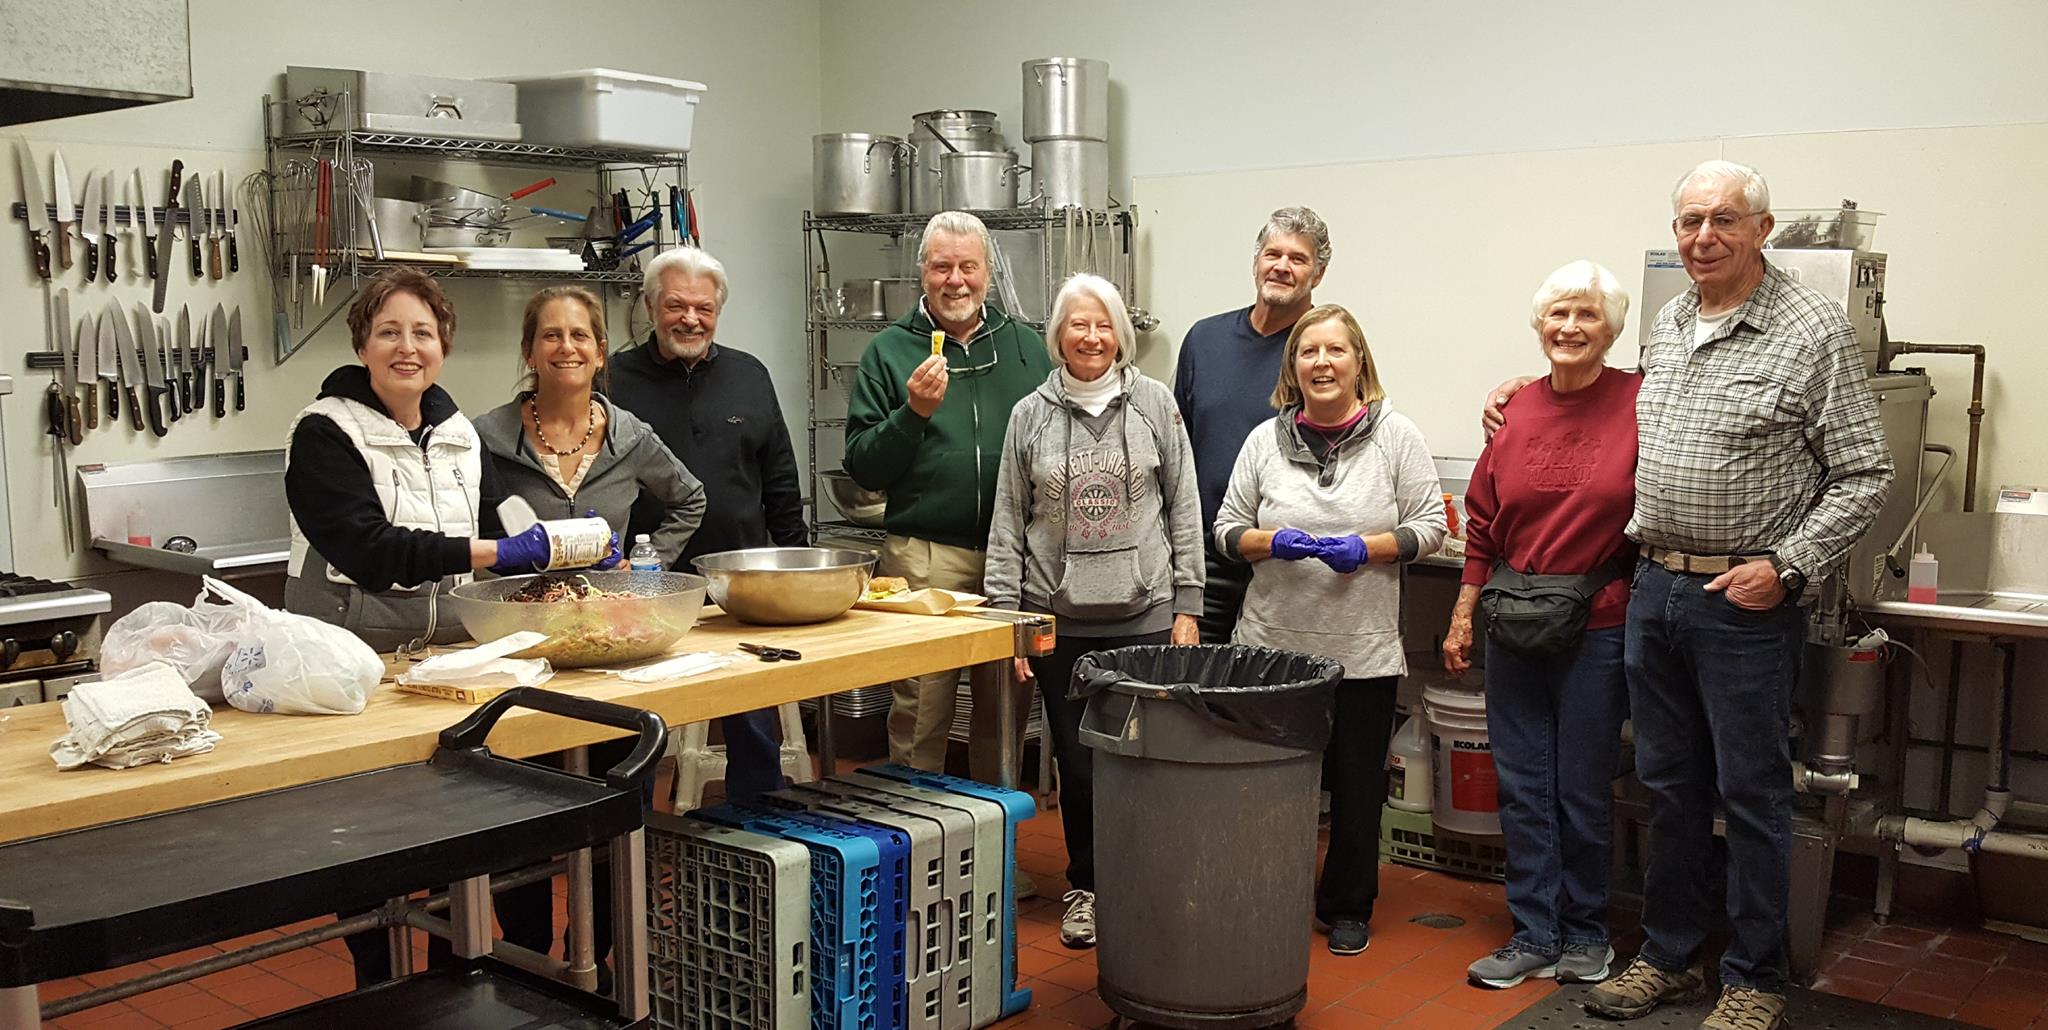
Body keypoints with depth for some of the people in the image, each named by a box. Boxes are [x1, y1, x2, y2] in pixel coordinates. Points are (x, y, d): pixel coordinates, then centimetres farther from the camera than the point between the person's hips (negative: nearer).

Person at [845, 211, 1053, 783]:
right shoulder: (889, 351, 4)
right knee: (919, 715, -1)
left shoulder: (1025, 345, 11)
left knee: (1008, 707, 11)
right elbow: (862, 467, 0)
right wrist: (913, 412, -15)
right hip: (924, 557, -2)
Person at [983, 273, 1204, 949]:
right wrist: (1005, 618, 1)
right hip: (1060, 619, 1)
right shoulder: (1030, 416, 6)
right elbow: (1008, 524, 7)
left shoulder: (1154, 404, 4)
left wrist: (1187, 604, 0)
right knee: (1076, 760, 8)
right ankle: (1086, 887, 24)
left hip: (1145, 612, -1)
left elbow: (1184, 511, 5)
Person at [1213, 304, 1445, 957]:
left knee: (1357, 784, 8)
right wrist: (1272, 541, -12)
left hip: (1363, 650, -1)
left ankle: (1348, 908, 24)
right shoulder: (1266, 440, 6)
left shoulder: (1396, 436, 1)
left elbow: (1429, 527, 0)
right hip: (1272, 644, 1)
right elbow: (1227, 530, 8)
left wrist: (1366, 548, -15)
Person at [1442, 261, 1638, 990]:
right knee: (1522, 789, 10)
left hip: (1597, 629, -4)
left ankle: (1585, 933, 26)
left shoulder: (1640, 403, -6)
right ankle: (1535, 936, 22)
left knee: (1583, 790, 8)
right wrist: (1463, 617, 10)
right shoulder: (1515, 411, 5)